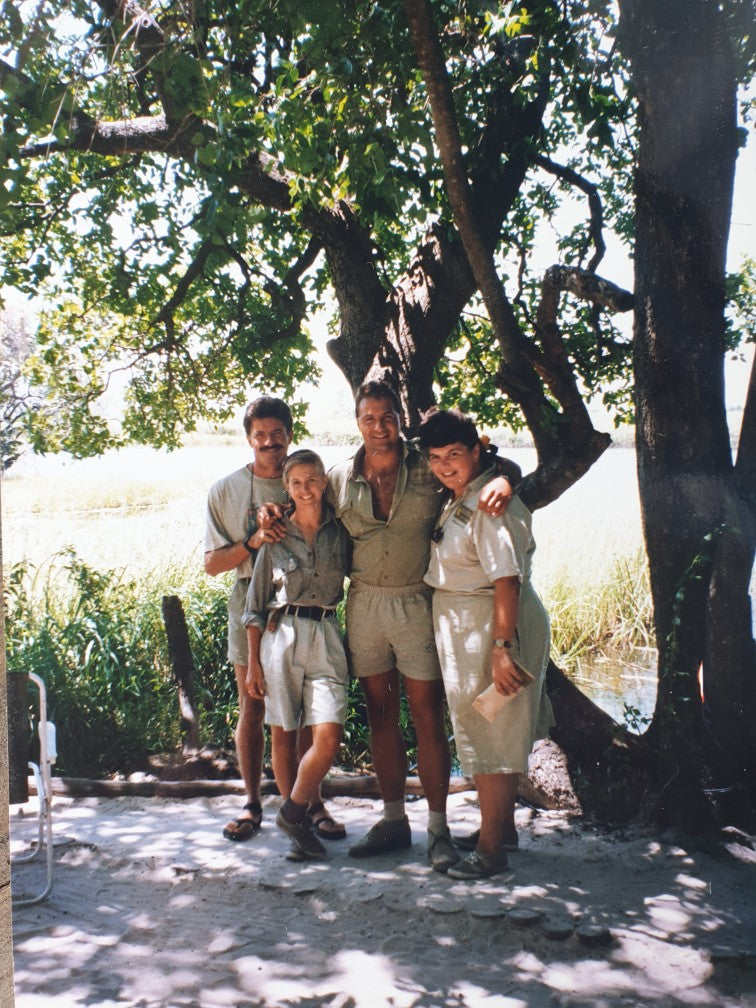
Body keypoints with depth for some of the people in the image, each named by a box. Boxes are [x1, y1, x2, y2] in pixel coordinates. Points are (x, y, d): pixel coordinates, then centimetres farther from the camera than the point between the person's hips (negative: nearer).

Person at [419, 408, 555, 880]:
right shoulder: (458, 502, 13)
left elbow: (507, 580, -26)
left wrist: (501, 648, -30)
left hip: (495, 626, -10)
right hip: (466, 628, 10)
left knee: (490, 738, -2)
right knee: (489, 734, 19)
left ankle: (491, 850, 8)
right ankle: (503, 828, 33)